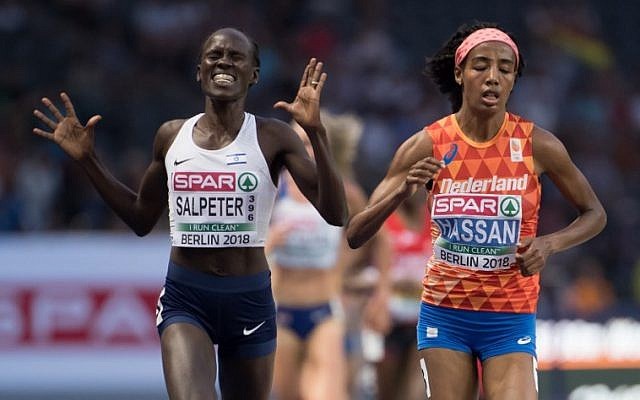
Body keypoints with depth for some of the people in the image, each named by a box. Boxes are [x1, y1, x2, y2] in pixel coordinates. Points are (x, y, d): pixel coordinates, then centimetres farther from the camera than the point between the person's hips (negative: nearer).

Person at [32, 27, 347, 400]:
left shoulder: (273, 138, -4)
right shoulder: (172, 136, 5)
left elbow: (335, 214, -13)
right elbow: (142, 219, 18)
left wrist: (315, 131, -23)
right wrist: (87, 159, 11)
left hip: (250, 299, 0)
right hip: (185, 298, 0)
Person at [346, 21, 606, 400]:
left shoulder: (538, 145, -7)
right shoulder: (428, 145, -7)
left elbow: (594, 214, 8)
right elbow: (355, 235, -8)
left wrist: (548, 244, -13)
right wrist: (402, 191, -27)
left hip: (511, 320, -1)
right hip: (444, 315, 1)